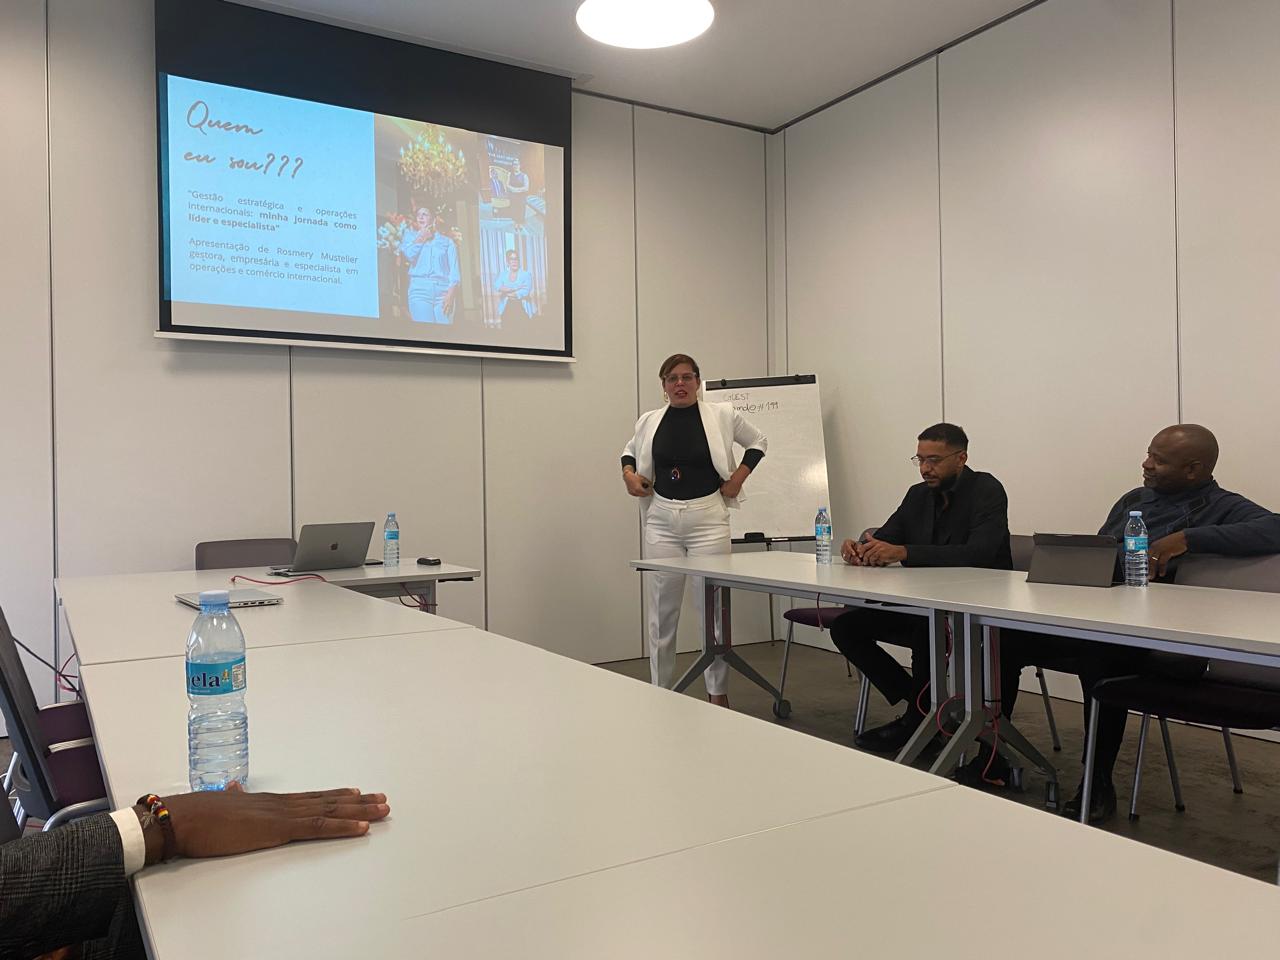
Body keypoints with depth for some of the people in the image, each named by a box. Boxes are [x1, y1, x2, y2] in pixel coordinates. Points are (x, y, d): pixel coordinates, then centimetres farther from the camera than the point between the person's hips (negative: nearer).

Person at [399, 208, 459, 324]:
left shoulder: (447, 242, 15)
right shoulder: (410, 235, 19)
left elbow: (454, 271, 5)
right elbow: (409, 254, -3)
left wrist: (450, 294, -11)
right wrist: (422, 236, 9)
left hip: (443, 290, 0)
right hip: (420, 288, 0)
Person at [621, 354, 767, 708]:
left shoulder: (722, 415, -1)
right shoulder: (649, 421, 5)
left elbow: (758, 442, 13)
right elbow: (630, 451, 24)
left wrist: (738, 478, 2)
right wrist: (628, 474, 4)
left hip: (708, 518, -2)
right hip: (662, 519, 2)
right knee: (661, 611, 7)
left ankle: (718, 694, 18)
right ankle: (660, 694, 20)